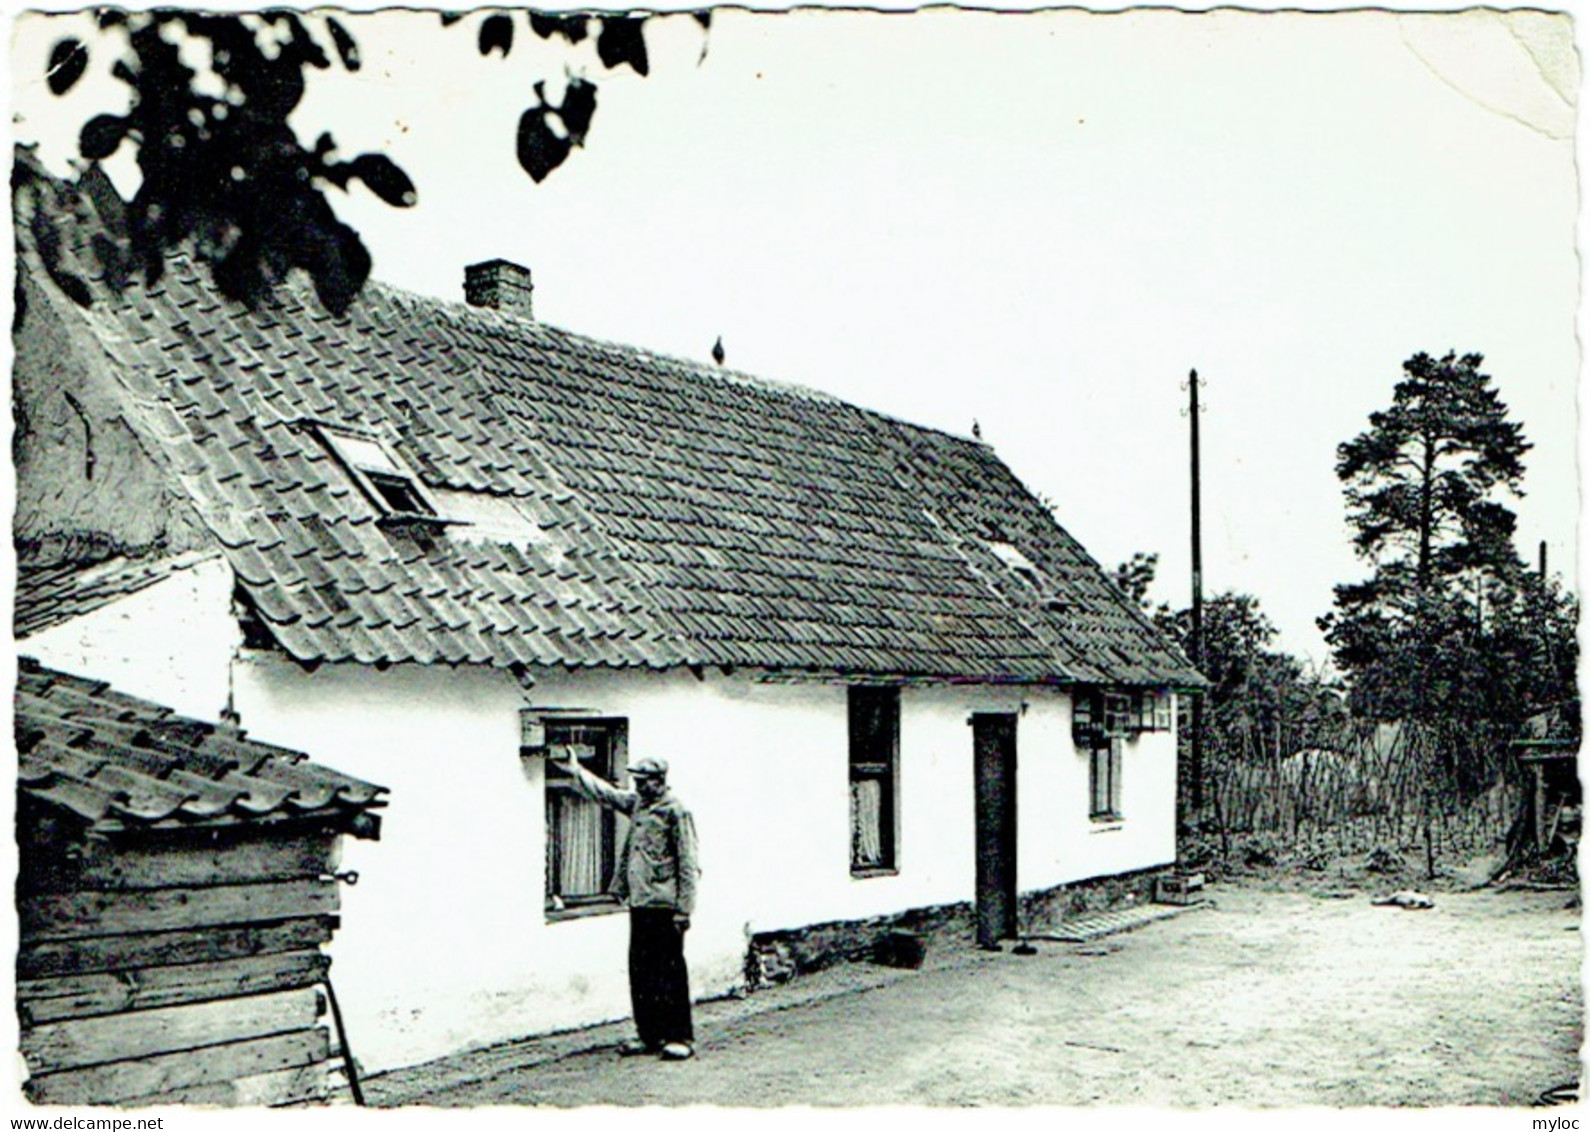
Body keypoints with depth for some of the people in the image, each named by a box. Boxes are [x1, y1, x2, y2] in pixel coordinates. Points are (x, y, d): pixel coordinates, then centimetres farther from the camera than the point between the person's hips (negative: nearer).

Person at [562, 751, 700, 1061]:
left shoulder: (675, 812, -10)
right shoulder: (637, 804, 13)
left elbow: (688, 864, -11)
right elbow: (605, 793, 26)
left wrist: (684, 909, -14)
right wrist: (575, 770, 22)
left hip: (664, 906, -8)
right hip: (639, 904, 8)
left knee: (669, 972, -3)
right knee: (640, 971, 10)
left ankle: (680, 1037, 4)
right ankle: (649, 1035, 19)